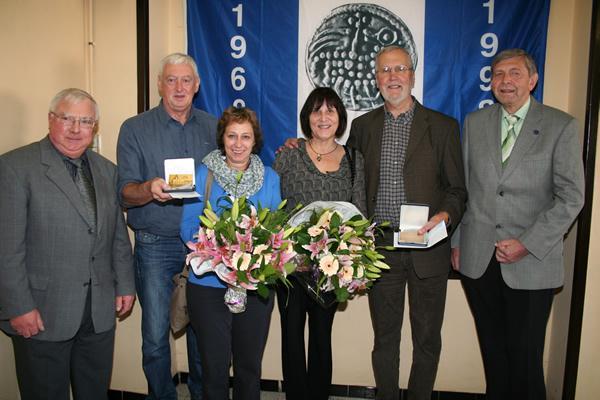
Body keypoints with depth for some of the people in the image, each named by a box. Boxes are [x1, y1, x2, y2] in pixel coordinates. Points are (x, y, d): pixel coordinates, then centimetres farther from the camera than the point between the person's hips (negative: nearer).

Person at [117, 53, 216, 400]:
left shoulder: (214, 127, 8)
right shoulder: (135, 129, 1)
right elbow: (125, 193, -5)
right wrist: (150, 189, -24)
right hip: (156, 245, -1)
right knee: (155, 335, 5)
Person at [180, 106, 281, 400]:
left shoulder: (270, 178, 4)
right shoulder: (203, 175, -2)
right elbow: (188, 228, -5)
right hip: (210, 285, -2)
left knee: (250, 366, 17)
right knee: (214, 367, 9)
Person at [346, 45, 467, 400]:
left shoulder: (443, 127, 0)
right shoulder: (363, 126, 7)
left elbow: (457, 189, 1)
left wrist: (446, 215, -18)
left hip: (428, 249, -1)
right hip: (380, 249, 2)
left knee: (427, 339, 13)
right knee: (385, 338, 14)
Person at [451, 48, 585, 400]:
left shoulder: (561, 126, -1)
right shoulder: (475, 123, 8)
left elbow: (571, 196, -6)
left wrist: (527, 244, -13)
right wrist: (456, 242, 7)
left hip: (531, 263, -2)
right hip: (478, 259, 3)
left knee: (525, 357, 5)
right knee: (493, 352, 14)